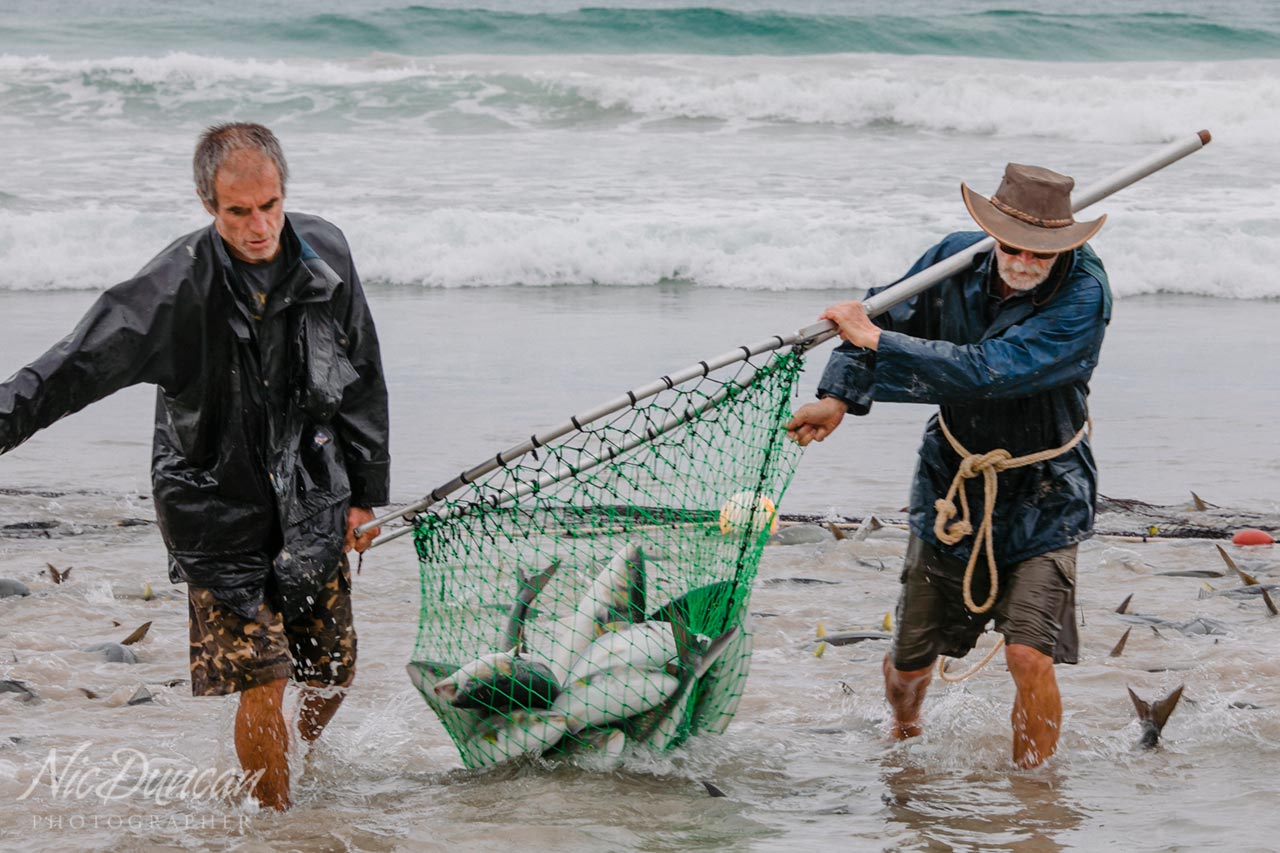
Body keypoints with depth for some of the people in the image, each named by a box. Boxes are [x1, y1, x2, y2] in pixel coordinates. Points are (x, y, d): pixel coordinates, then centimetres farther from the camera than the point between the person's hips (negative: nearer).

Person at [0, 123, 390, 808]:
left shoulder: (323, 255, -5)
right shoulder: (179, 285, -18)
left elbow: (362, 381, 7)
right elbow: (82, 364, -21)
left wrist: (366, 494, 9)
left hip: (311, 506, 4)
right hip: (218, 507, -4)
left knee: (334, 671, 12)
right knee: (264, 682, -10)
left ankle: (306, 753, 45)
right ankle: (276, 817, 12)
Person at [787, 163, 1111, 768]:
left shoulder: (1083, 294, -26)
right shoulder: (957, 259, -11)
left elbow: (989, 372, -35)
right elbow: (888, 314, 6)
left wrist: (876, 341, -31)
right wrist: (839, 395, -11)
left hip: (1043, 497, -4)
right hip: (952, 484, 4)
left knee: (1030, 655, -18)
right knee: (910, 660, 14)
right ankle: (902, 731, 48)